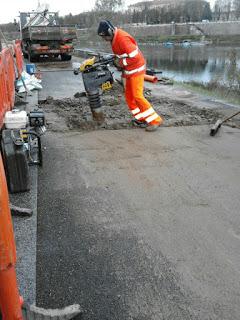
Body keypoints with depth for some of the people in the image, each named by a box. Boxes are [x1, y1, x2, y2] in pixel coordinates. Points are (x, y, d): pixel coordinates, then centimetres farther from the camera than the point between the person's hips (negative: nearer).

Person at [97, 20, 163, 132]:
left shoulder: (122, 38, -24)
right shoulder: (114, 38, 6)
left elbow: (135, 57, -28)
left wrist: (121, 63, -18)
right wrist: (116, 60, 4)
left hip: (136, 70, -10)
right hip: (127, 71, 10)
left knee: (137, 96, -12)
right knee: (129, 97, 8)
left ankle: (155, 120, -5)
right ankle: (141, 118, 17)